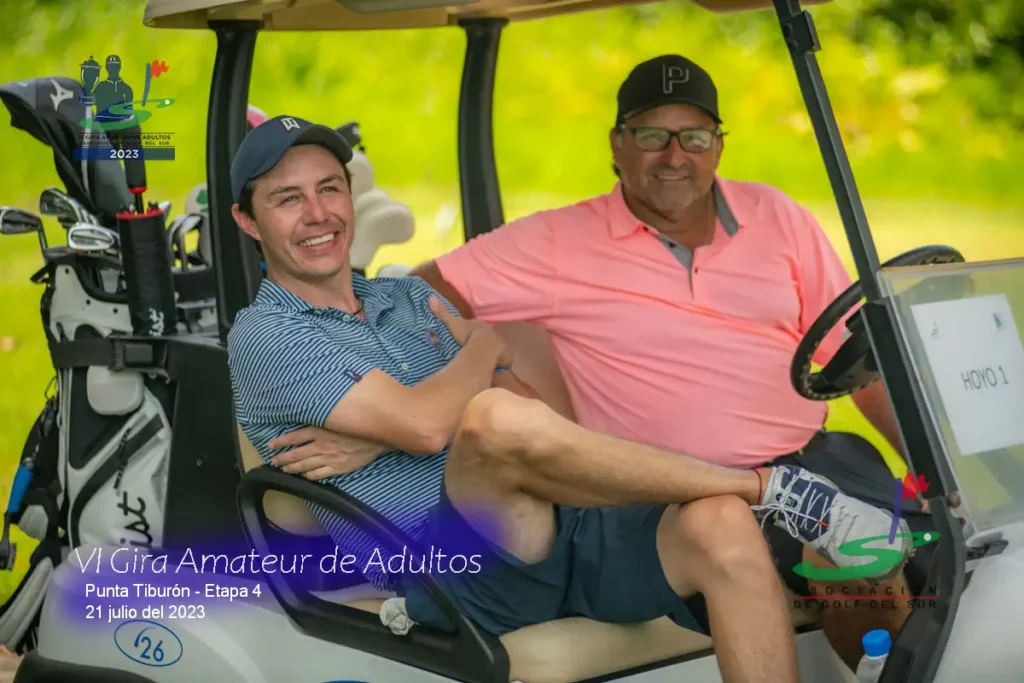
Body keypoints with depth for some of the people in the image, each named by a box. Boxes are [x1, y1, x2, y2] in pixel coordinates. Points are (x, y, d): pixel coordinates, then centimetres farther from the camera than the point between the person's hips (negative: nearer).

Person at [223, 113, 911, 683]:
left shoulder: (409, 297, 25)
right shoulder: (263, 336, 2)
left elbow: (532, 405, 13)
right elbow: (426, 423, -13)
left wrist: (375, 443, -4)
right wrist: (484, 344, 8)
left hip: (553, 527, 6)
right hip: (453, 565, -6)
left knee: (721, 527, -23)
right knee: (496, 419, -36)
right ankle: (775, 488, -21)